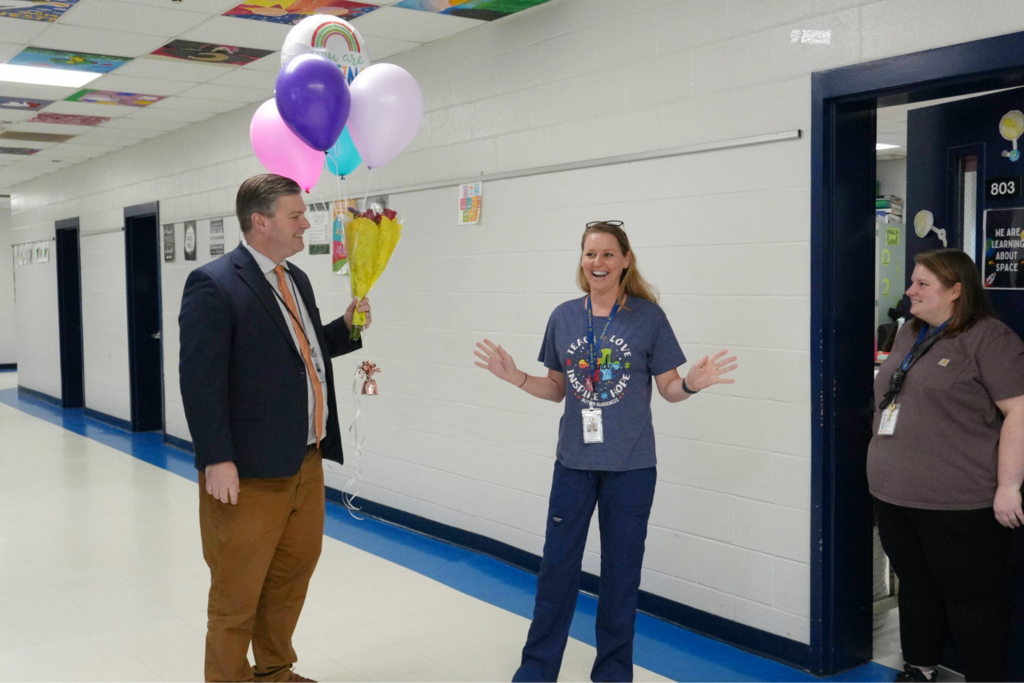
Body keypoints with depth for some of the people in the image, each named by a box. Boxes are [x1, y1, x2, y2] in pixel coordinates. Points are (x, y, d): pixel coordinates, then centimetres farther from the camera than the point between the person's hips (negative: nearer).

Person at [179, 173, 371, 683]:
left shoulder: (296, 279, 11)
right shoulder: (214, 285, -15)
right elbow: (200, 379, -18)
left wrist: (346, 327, 5)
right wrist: (217, 460, -21)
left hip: (306, 460, 9)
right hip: (249, 470, -9)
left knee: (295, 569, 21)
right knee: (237, 589, 7)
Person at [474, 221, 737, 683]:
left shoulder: (647, 316, -5)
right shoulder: (564, 317, 3)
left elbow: (668, 387, -1)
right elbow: (557, 389, 10)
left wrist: (692, 383, -22)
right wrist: (517, 378, -6)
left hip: (630, 465, -2)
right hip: (574, 460, 2)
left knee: (620, 569, 9)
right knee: (557, 563, 7)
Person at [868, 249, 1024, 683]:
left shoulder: (988, 338, -11)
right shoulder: (908, 334, 14)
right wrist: (883, 466, 22)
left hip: (958, 506, -8)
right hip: (895, 496, 8)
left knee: (971, 598, 3)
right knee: (915, 585, 18)